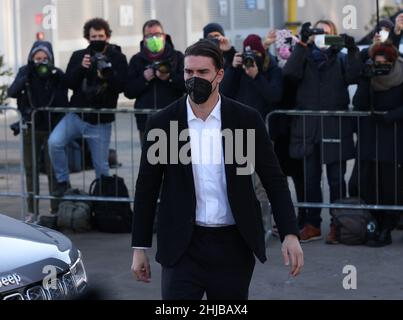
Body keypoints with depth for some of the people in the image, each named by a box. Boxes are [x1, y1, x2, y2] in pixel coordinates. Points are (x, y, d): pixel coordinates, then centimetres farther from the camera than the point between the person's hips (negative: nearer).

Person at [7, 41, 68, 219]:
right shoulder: (25, 72, 2)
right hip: (30, 129, 2)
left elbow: (63, 102, -10)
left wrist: (54, 80, -20)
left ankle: (55, 211, 0)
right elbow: (12, 92, -12)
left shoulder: (57, 75, -4)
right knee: (30, 170, 6)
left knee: (53, 170, -6)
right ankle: (32, 212, 13)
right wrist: (27, 76, -20)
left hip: (52, 128, -2)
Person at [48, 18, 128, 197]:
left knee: (101, 166, 3)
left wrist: (107, 76, -31)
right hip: (77, 115, 2)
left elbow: (121, 86, -12)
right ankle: (63, 181, -2)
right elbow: (69, 83, -3)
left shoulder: (117, 58, -1)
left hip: (101, 121, -2)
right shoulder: (79, 56, 5)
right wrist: (81, 67, -20)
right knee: (54, 142, -21)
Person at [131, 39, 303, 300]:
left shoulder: (247, 120, -1)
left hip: (233, 247, 1)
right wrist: (140, 248, 5)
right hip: (184, 247, -1)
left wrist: (290, 235, -9)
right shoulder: (162, 123, -1)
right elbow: (147, 189, 5)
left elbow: (274, 180, 2)